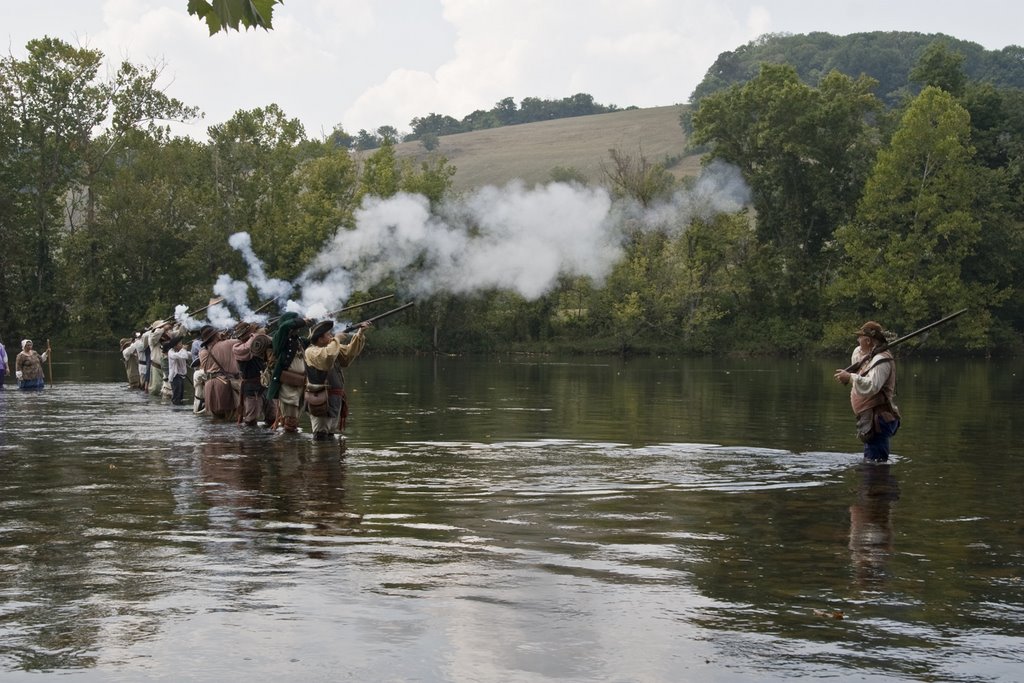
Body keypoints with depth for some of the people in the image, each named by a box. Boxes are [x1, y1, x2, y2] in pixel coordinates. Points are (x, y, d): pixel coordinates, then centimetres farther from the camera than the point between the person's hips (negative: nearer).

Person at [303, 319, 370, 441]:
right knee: (321, 436, -9)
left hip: (335, 400, 9)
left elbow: (350, 351, 15)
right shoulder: (311, 351, -12)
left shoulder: (332, 348, 13)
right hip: (321, 402, -9)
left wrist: (360, 333, 4)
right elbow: (328, 356, -32)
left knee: (330, 436, 15)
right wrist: (336, 340, -18)